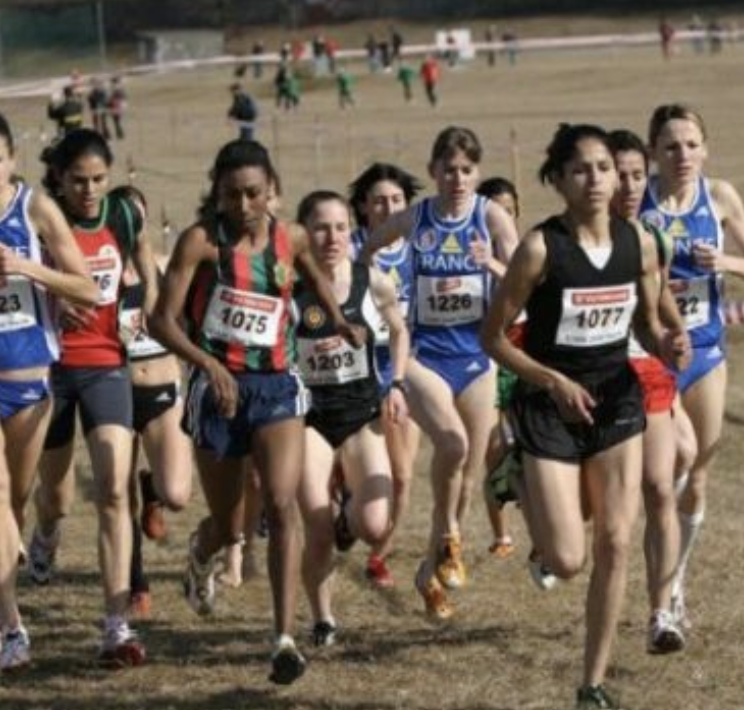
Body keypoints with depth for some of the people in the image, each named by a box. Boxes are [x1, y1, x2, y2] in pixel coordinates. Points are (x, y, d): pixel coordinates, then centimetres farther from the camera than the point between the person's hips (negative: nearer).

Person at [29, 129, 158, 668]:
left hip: (107, 365, 1)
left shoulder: (125, 215, 0)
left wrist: (150, 299, 9)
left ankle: (117, 626, -15)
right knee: (57, 496, 14)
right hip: (51, 365, -1)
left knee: (114, 491, -13)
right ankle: (45, 535, 54)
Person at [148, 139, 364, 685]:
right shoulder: (201, 241, -9)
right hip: (218, 387, -2)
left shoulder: (290, 239, 4)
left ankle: (285, 637, -22)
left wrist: (337, 317, 13)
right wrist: (207, 363, -30)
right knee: (226, 524, 12)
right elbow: (163, 320, -15)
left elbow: (314, 274, 29)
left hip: (277, 384, 2)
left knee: (282, 506, -18)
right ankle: (201, 557, 51)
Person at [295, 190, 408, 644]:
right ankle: (323, 620, 18)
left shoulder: (374, 283, -6)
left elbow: (399, 331, 14)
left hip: (362, 411, 1)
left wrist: (398, 384, 3)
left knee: (376, 527, -15)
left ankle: (350, 509, 24)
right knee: (319, 533, -7)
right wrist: (303, 353, -17)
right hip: (310, 413, -1)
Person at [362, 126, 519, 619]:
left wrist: (493, 264, -30)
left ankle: (432, 571, 27)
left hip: (476, 355, 2)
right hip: (424, 352, -2)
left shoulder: (492, 217, -4)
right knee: (452, 440, -29)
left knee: (468, 476, 8)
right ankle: (448, 537, -6)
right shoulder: (413, 220, -2)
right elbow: (362, 255, 14)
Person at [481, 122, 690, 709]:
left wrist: (667, 346, -12)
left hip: (616, 398, 4)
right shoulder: (540, 248, -16)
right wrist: (554, 382, -21)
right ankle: (523, 484, 28)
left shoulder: (639, 243, -3)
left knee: (615, 545, -1)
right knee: (567, 561, -7)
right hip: (550, 405, -4)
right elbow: (494, 336, -10)